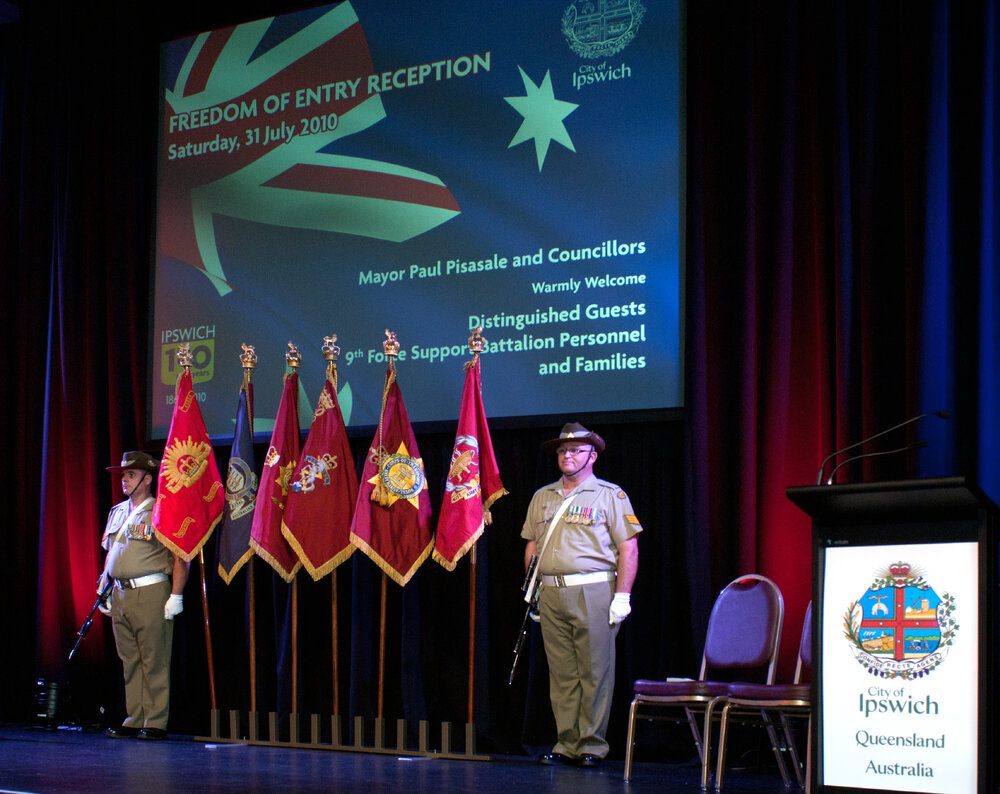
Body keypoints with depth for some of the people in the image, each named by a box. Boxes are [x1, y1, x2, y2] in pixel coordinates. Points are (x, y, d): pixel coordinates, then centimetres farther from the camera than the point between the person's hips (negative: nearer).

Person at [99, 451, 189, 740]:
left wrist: (176, 596, -14)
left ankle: (156, 722, -2)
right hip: (120, 594, 7)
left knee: (154, 660, -5)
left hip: (151, 592, -7)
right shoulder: (117, 512, 18)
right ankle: (134, 721, 13)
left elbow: (181, 557, -8)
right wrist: (104, 592, 18)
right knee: (129, 661, 8)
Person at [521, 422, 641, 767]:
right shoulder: (542, 497, 17)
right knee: (561, 673, 6)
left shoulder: (610, 495, 2)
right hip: (551, 594, 5)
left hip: (593, 593, -5)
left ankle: (592, 745, 2)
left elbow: (628, 547, -3)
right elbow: (531, 545, 20)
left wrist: (622, 596, -11)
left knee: (594, 672, -3)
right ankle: (567, 744, 10)